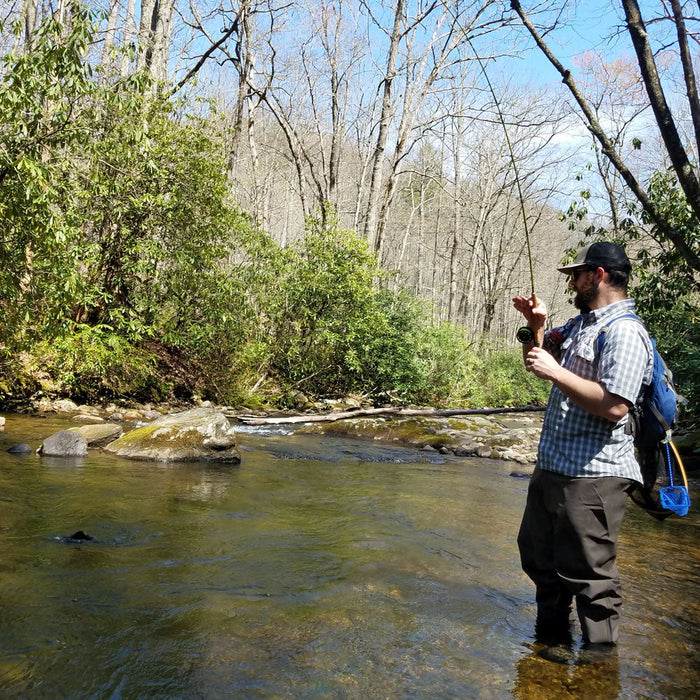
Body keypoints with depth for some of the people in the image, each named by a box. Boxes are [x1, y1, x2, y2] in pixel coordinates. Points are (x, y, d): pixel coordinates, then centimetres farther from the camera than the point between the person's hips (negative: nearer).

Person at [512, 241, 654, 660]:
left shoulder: (624, 332, -16)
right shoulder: (579, 324, 14)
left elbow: (614, 405, -27)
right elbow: (537, 355, 29)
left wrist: (555, 372, -21)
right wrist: (536, 324, 9)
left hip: (592, 476, -11)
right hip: (554, 467, 11)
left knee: (588, 572, -2)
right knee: (539, 556, 22)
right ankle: (552, 640, 39)